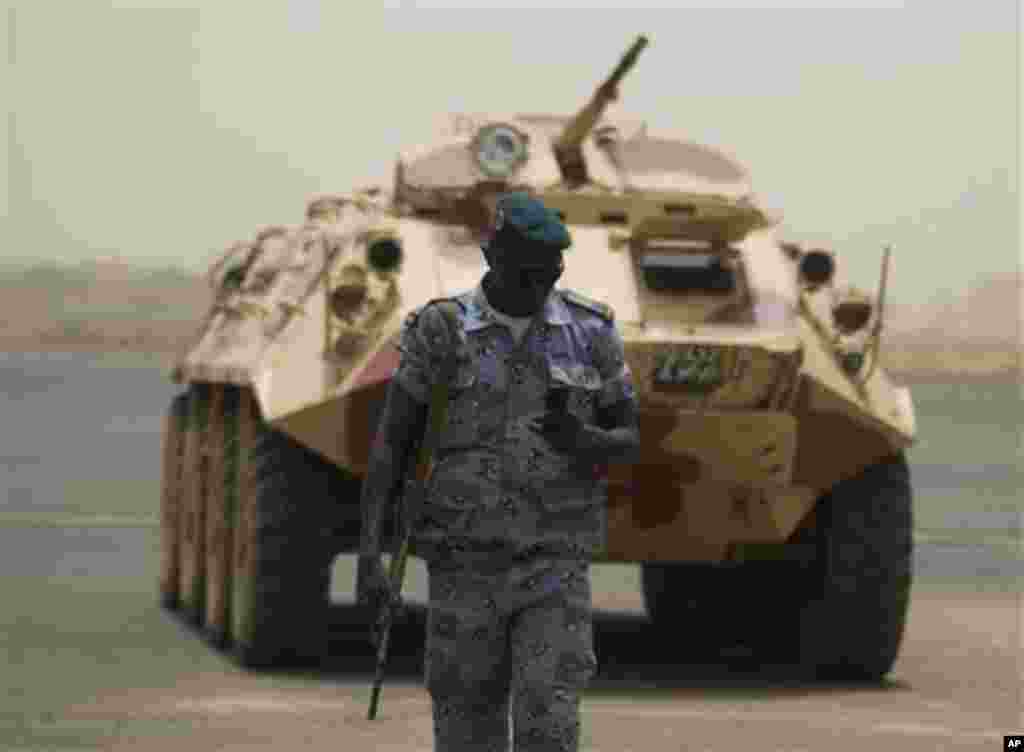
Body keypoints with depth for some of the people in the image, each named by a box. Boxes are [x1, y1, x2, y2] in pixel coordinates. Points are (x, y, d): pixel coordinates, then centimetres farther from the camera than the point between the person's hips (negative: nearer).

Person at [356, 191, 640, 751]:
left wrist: (584, 441, -18)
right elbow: (389, 446, -1)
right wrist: (368, 553, -12)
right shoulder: (439, 333, -2)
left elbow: (631, 443, 8)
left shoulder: (590, 331, 2)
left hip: (554, 565, 0)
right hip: (466, 563, 0)